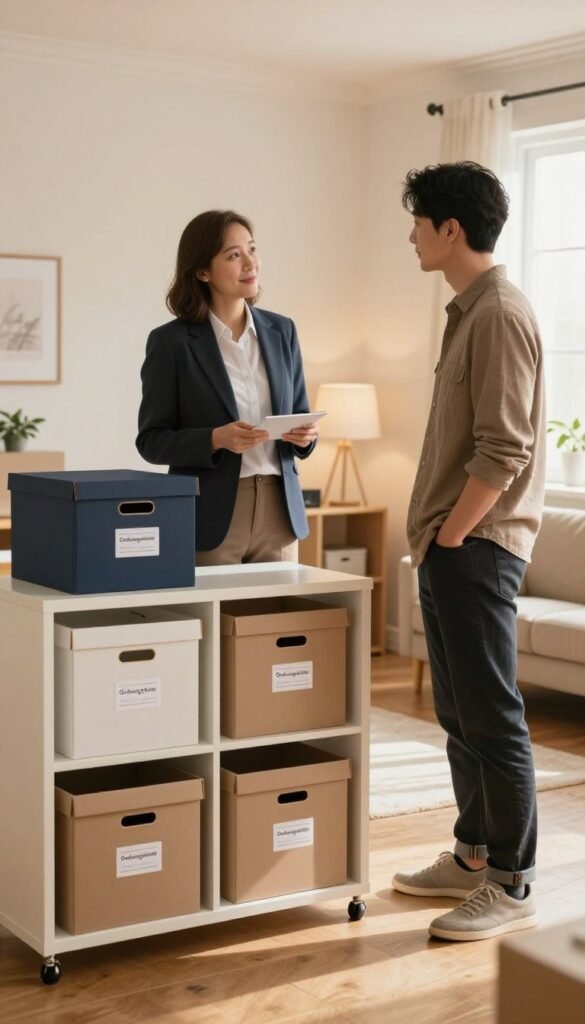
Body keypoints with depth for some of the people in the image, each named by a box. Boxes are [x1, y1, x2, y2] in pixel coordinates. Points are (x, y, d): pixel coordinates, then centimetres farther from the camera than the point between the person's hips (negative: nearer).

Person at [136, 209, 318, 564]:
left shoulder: (281, 331, 9)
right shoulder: (171, 341, -4)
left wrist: (305, 434, -7)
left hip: (279, 509, 4)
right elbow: (152, 440, -4)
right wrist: (216, 440, -20)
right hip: (211, 516, -4)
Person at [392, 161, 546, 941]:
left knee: (492, 718, -3)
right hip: (450, 545, 10)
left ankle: (512, 887, 6)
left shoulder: (500, 314, -15)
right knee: (459, 713, 16)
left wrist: (449, 535, -14)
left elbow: (503, 452, -21)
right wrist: (433, 535, 15)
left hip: (477, 546, -10)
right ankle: (473, 856, 28)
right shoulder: (468, 312, 15)